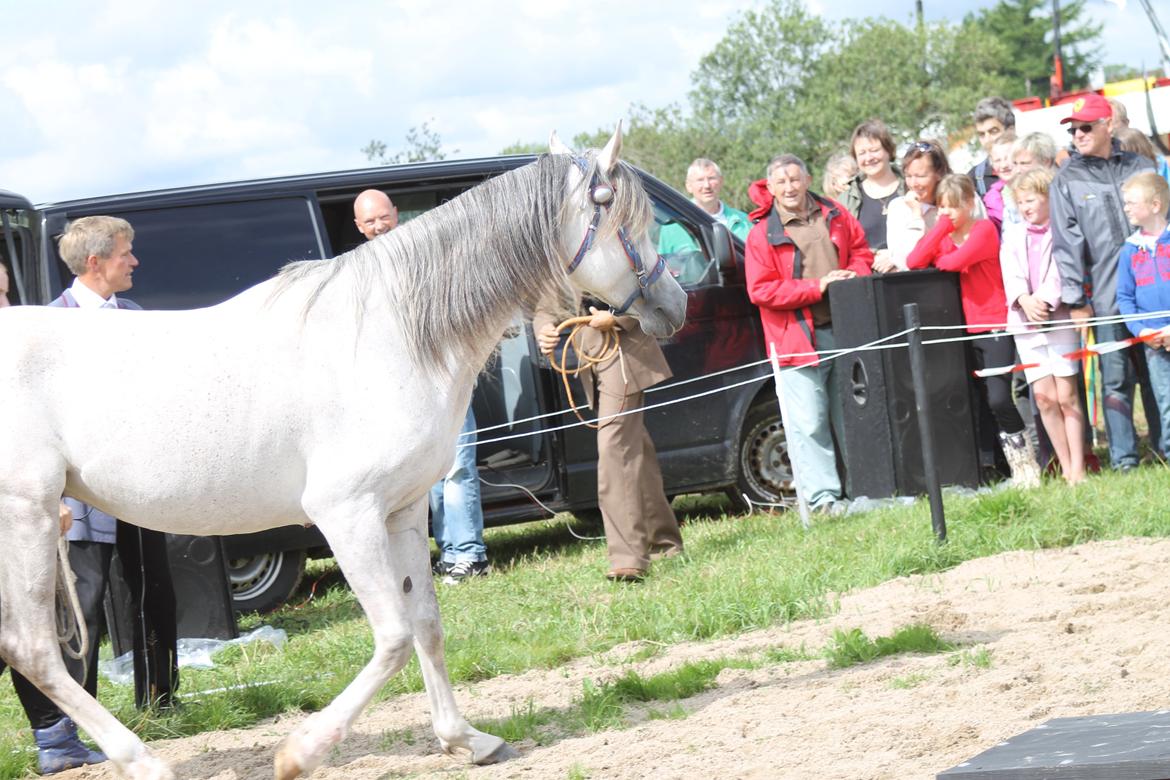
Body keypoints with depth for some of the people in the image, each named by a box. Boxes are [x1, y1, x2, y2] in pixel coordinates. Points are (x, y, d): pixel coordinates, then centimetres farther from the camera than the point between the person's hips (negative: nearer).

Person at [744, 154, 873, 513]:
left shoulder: (835, 217, 9)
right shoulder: (762, 235, -5)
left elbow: (861, 250, 21)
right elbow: (761, 290, -11)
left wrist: (854, 275, -3)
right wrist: (817, 287, -16)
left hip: (844, 331, 4)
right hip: (799, 341, -4)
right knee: (809, 423, -7)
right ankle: (822, 495, -4)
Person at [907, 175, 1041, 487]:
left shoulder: (984, 230, -6)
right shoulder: (945, 237, 11)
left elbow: (956, 260, -22)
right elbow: (914, 261, -6)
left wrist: (937, 261, 0)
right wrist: (942, 226, -7)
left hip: (995, 326, -6)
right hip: (967, 329, 7)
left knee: (998, 398, -17)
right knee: (984, 402, 5)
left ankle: (1027, 468, -7)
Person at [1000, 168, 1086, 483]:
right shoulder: (1012, 236, 15)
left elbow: (1061, 273, -9)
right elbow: (1011, 275, 3)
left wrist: (1045, 301, -21)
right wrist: (1024, 300, -15)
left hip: (1059, 317, -4)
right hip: (1026, 323, 4)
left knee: (1067, 396, -5)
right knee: (1044, 397, 0)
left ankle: (1077, 469, -4)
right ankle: (1066, 468, 5)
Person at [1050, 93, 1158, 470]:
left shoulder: (1140, 167, 10)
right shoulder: (1067, 180, 5)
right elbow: (1067, 242, 0)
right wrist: (1075, 298, -6)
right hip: (1106, 294, -2)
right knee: (1116, 379, -3)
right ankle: (1124, 460, 1)